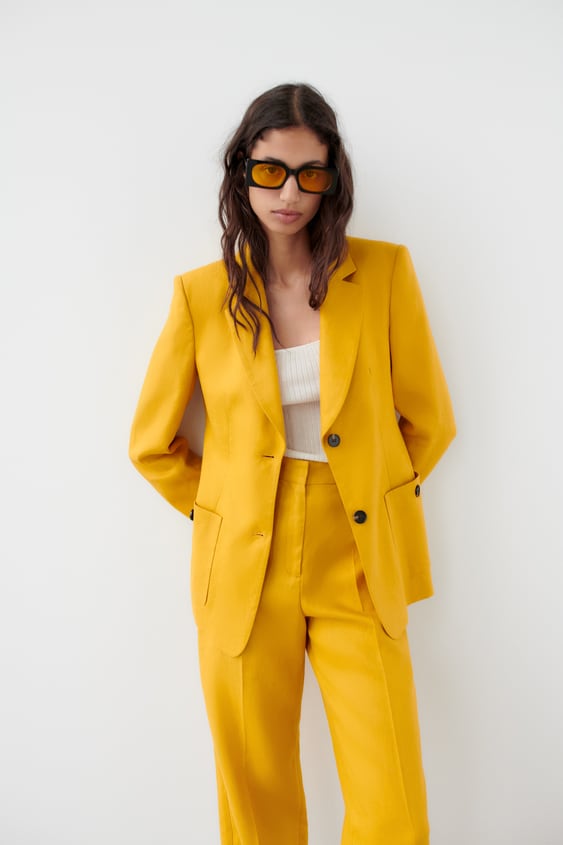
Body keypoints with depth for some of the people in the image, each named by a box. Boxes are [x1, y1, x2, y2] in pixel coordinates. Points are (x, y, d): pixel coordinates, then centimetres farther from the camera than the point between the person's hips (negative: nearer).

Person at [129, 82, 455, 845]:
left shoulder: (384, 272, -2)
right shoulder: (202, 294, -1)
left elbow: (428, 420, 6)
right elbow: (152, 444, 8)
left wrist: (372, 496, 10)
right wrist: (222, 513, 7)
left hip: (360, 572, 0)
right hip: (245, 576, 1)